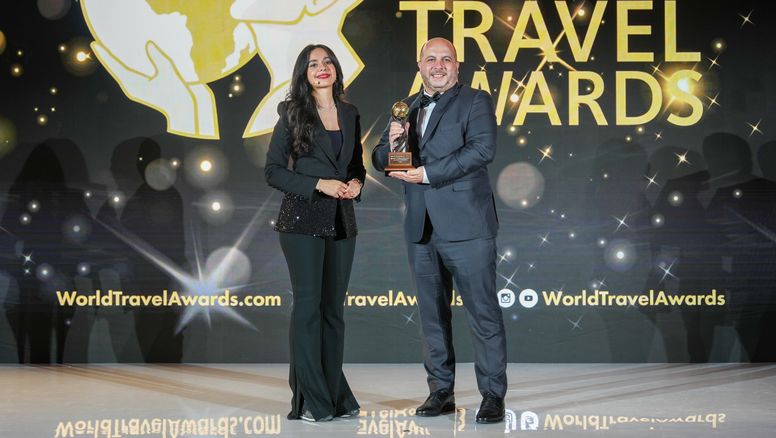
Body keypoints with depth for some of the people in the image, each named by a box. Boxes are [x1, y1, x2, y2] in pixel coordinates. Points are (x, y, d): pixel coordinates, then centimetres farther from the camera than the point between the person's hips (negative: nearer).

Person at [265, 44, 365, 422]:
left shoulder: (349, 115, 12)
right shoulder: (292, 115, -1)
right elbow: (273, 171, -5)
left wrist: (357, 183, -1)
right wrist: (319, 184, -15)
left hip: (341, 221, 5)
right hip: (303, 220, -4)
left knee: (333, 308, 8)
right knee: (308, 305, -4)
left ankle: (335, 396, 15)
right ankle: (310, 401, 1)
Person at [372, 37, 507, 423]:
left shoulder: (475, 101, 0)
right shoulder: (406, 108, 16)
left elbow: (482, 149, -16)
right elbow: (380, 162, 17)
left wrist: (427, 172, -19)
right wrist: (390, 143, -6)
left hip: (466, 226, -6)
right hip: (421, 229, 6)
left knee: (483, 311, -3)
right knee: (432, 314, 11)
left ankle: (493, 395, 3)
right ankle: (441, 391, 21)